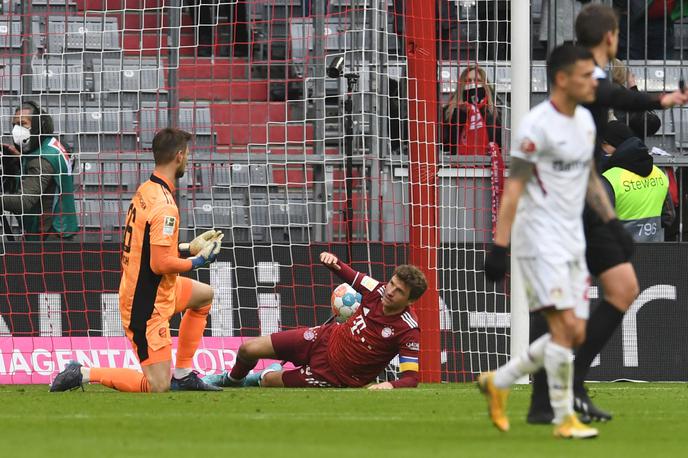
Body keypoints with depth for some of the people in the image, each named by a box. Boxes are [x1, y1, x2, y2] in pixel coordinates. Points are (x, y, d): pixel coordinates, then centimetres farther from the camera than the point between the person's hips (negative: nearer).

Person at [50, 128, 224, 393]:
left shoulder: (144, 191, 5)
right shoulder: (164, 206, -24)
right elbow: (160, 264, -27)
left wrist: (188, 247, 17)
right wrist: (197, 261, -11)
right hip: (148, 305, -10)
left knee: (204, 295, 31)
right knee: (158, 386, -8)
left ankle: (182, 374, 28)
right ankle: (85, 374, -7)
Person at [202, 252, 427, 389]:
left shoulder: (408, 332, -28)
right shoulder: (379, 290, -11)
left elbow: (412, 378, -27)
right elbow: (351, 276, 8)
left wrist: (391, 385, -48)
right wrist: (334, 263, -14)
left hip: (334, 375, -5)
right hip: (327, 338, 5)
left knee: (268, 381, -1)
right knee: (248, 350, 2)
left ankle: (270, 374, 39)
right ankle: (233, 379, 38)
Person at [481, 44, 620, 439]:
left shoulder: (585, 120, 12)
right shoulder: (538, 125, -14)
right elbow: (514, 187, -15)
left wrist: (612, 221, 11)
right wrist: (499, 246, -18)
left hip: (573, 243, 8)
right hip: (541, 243, -8)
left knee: (576, 334, 7)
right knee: (565, 326, -14)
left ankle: (499, 382, 22)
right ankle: (564, 417, -3)